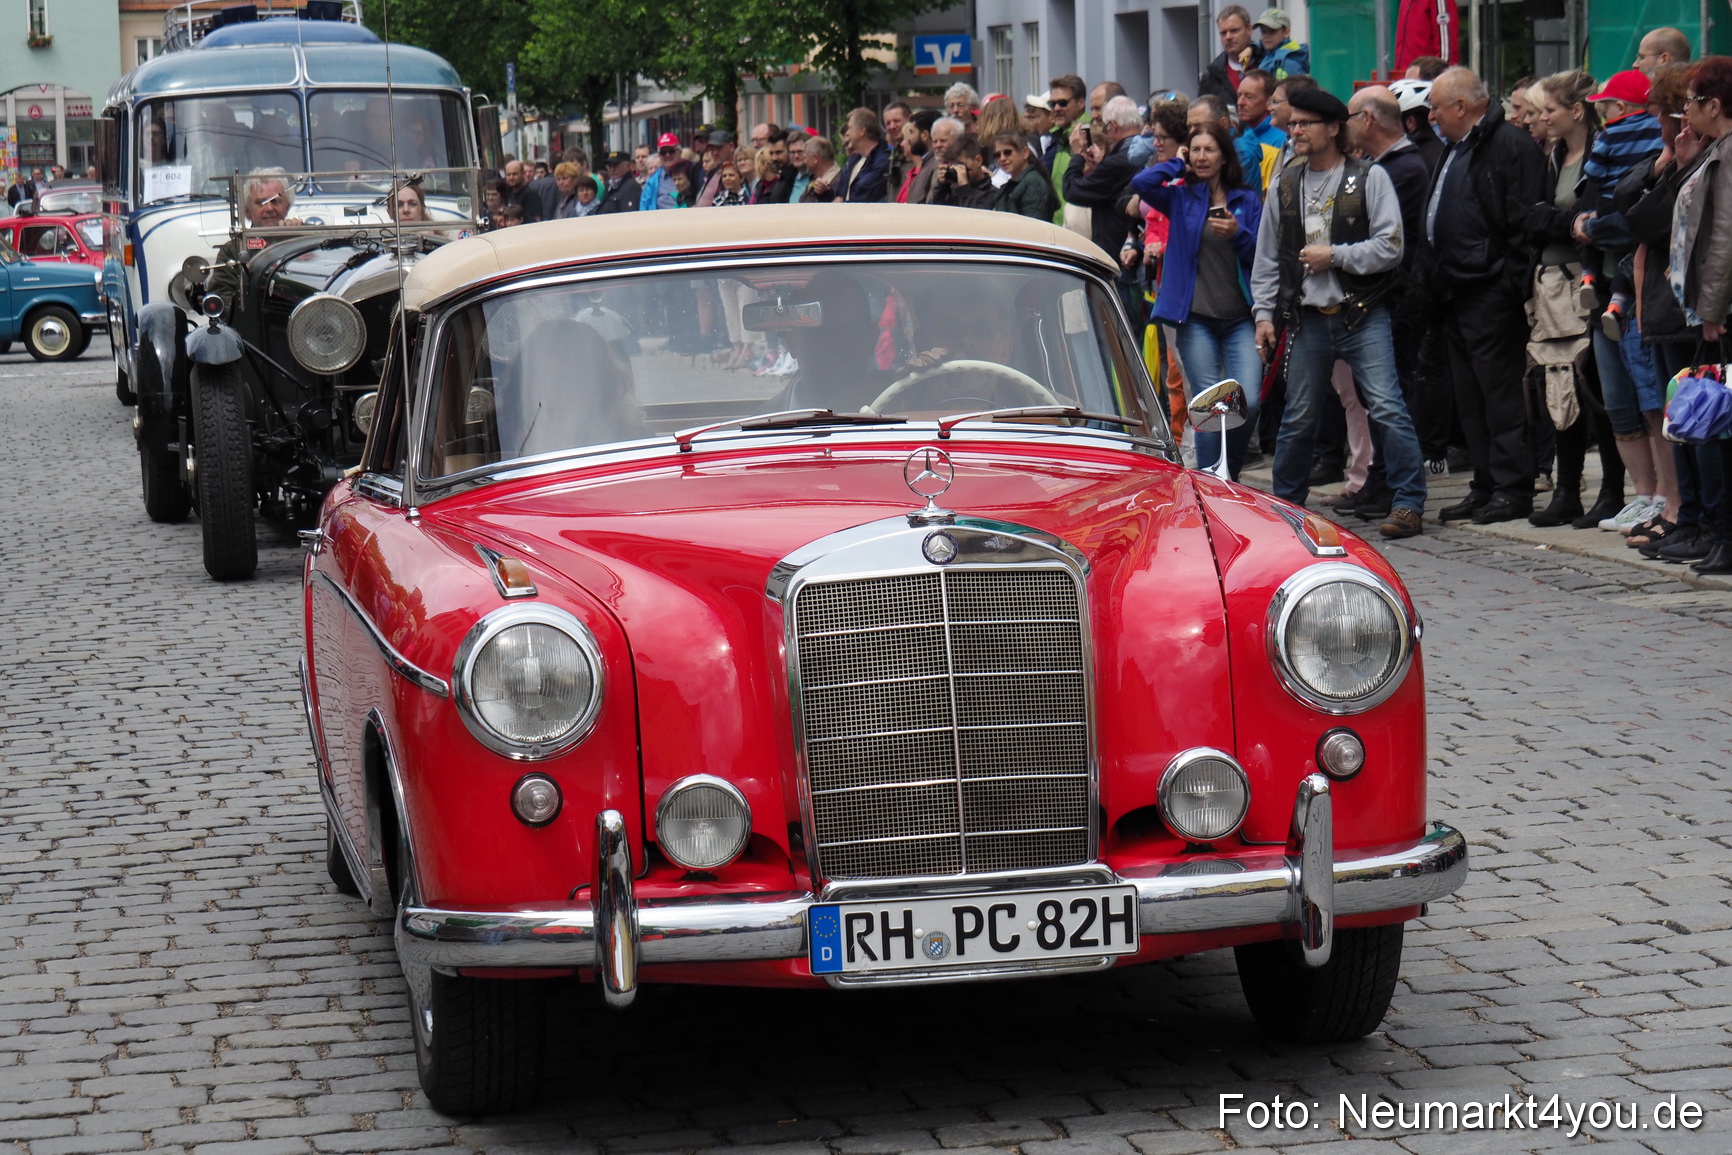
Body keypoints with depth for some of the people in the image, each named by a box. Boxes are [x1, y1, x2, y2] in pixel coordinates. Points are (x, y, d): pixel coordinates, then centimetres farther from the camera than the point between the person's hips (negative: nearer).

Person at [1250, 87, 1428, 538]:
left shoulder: (1370, 178, -3)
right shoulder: (1285, 185, 12)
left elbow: (1389, 246, -9)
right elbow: (1267, 257, 17)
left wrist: (1335, 256, -12)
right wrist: (1264, 313, 11)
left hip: (1363, 316, -4)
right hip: (1308, 319, 4)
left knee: (1385, 408, -12)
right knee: (1298, 417, 10)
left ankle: (1409, 502, -7)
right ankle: (1285, 503, 24)